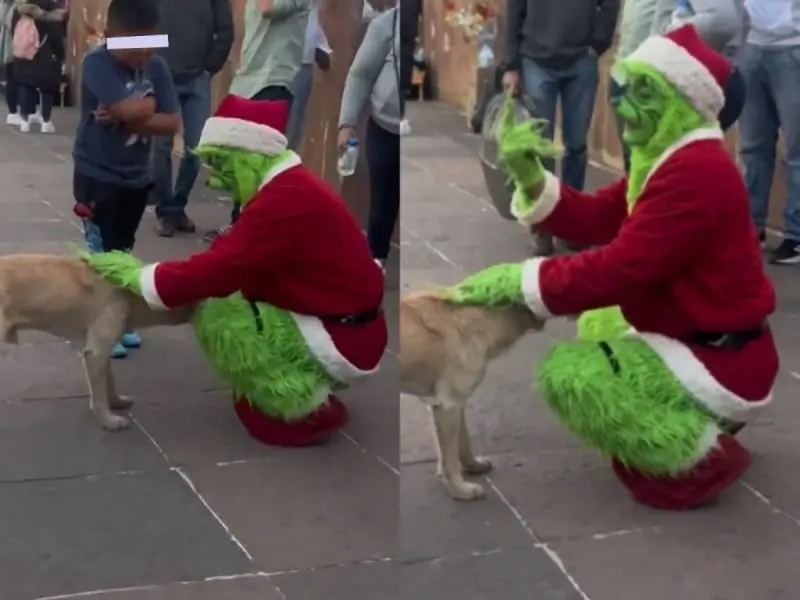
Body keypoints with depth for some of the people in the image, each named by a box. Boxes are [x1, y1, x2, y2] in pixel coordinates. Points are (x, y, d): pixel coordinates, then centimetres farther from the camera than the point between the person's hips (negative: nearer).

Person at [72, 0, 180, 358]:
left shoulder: (156, 67, -2)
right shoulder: (97, 64, -18)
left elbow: (172, 123, -9)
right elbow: (128, 110, -31)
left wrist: (127, 118, -20)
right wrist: (149, 104, -11)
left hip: (137, 177, 6)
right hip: (97, 176, -6)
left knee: (123, 252, 16)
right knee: (101, 254, 0)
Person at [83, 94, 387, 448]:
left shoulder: (288, 199, -24)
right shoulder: (288, 188, 8)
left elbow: (222, 268, -27)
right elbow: (229, 257, 10)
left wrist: (140, 276, -14)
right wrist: (142, 270, 1)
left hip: (344, 340, -10)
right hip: (329, 323, 10)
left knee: (219, 323, -15)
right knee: (219, 306, 10)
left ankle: (311, 413, -3)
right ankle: (310, 391, 14)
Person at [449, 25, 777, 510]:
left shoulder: (698, 172, -25)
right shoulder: (676, 160, 11)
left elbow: (621, 269, -30)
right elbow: (595, 220, 7)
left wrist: (517, 279, -23)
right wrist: (530, 177, -8)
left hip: (723, 365, -11)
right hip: (698, 341, 11)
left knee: (566, 372, -20)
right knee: (596, 325, 32)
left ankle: (702, 461, -8)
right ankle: (699, 426, 17)